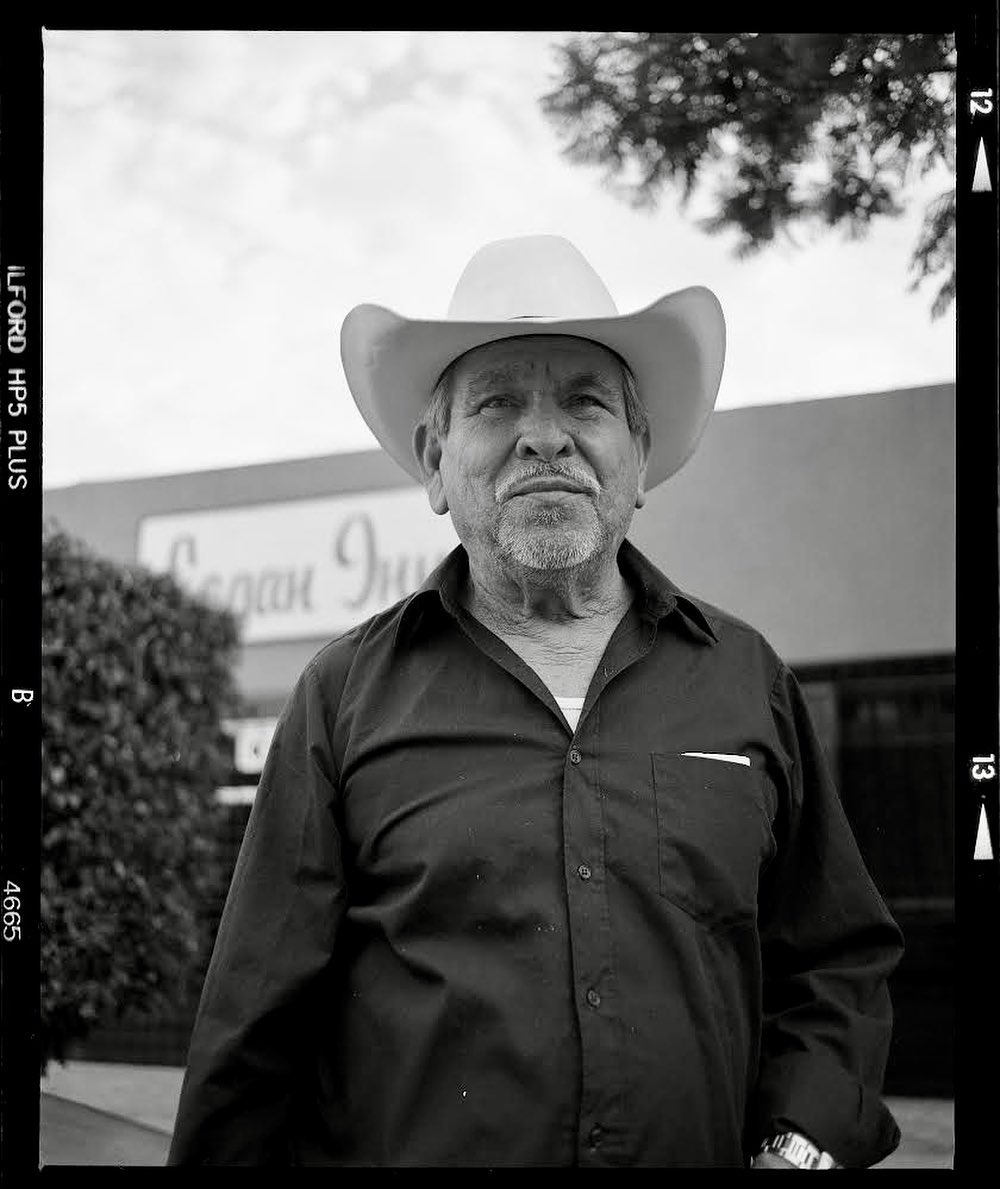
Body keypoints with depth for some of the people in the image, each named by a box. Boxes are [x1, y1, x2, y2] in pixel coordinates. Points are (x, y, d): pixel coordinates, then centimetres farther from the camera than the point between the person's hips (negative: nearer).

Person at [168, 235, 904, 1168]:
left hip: (706, 1160, 2)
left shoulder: (746, 678, 5)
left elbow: (838, 963, 8)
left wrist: (802, 1140, -6)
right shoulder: (346, 695, 0)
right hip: (402, 1154, -1)